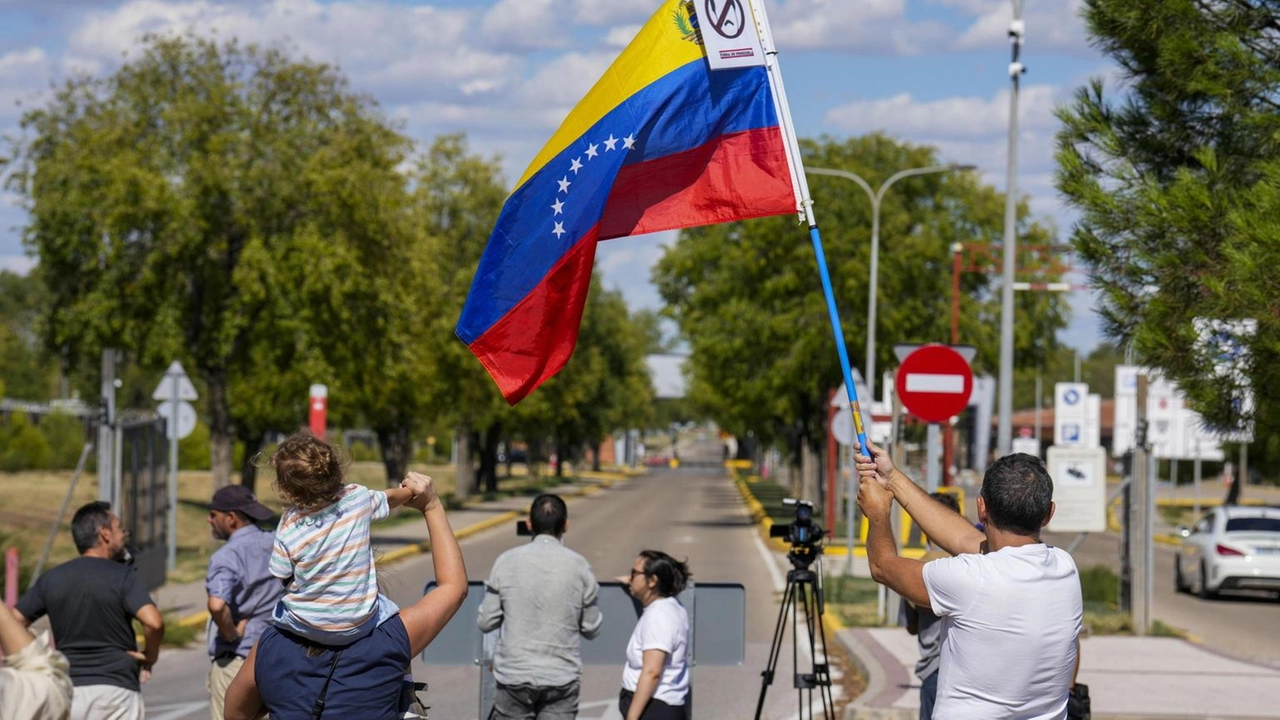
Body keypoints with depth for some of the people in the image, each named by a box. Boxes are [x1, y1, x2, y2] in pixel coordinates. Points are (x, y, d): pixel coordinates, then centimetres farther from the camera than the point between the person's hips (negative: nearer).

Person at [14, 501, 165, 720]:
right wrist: (150, 657, -2)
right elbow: (153, 622, -20)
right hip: (116, 689, -4)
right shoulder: (122, 576, -7)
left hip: (68, 690, 4)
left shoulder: (51, 579, 6)